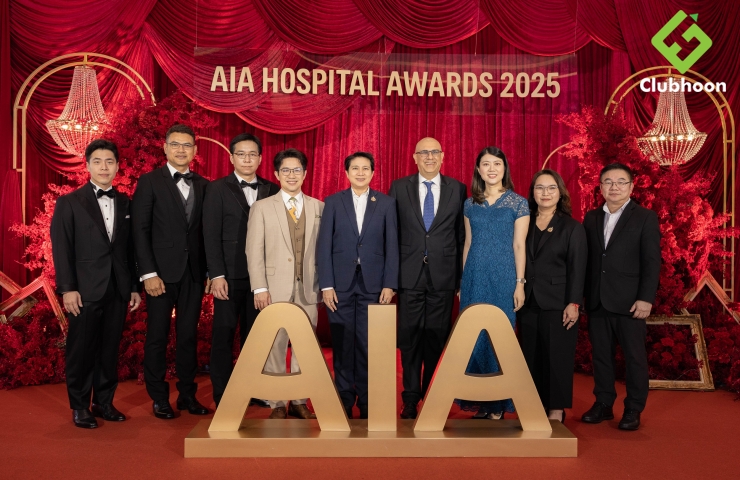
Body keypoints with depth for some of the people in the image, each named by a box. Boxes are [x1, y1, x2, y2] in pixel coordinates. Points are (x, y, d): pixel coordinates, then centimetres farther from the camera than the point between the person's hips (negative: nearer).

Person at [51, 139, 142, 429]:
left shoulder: (125, 203, 11)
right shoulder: (69, 203, 1)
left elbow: (130, 248, 11)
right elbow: (61, 249, -4)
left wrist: (135, 286, 8)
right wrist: (67, 288, -11)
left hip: (118, 291, 3)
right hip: (85, 291, -3)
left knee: (110, 350, 9)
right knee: (81, 350, 4)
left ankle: (104, 403, 22)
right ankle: (80, 407, 17)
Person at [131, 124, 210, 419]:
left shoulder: (203, 185, 10)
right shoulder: (149, 182, 0)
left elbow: (205, 231, 9)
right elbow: (140, 230, -5)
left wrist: (208, 271, 3)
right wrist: (148, 273, -12)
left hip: (193, 272, 3)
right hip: (162, 272, -3)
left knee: (189, 336, 9)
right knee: (158, 336, 5)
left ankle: (187, 395, 20)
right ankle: (159, 399, 17)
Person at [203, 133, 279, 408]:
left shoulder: (272, 191, 8)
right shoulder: (217, 189, 3)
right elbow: (211, 235, -3)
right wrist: (217, 275, -10)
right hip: (230, 275, -2)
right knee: (224, 335, 5)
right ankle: (222, 395, 15)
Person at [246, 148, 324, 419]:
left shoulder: (319, 207, 10)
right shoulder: (262, 208, 6)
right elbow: (254, 251, 1)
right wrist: (259, 288, -7)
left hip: (308, 289, 2)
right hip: (275, 289, -1)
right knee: (275, 346, 1)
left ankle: (299, 402, 18)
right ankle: (276, 404, 13)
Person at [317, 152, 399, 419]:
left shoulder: (386, 203, 6)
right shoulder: (333, 202, 5)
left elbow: (392, 246, 3)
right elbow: (324, 246, 1)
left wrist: (389, 284, -4)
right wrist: (326, 285, -6)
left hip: (372, 284, 0)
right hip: (341, 284, 0)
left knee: (368, 345, 2)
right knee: (342, 344, 6)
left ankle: (366, 401, 16)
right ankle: (344, 399, 19)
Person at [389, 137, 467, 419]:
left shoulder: (457, 189, 6)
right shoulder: (399, 188, 5)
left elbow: (462, 236, 6)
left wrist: (460, 277, 2)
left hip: (443, 276, 1)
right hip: (410, 276, 0)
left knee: (437, 339, 7)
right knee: (410, 338, 4)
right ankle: (411, 398, 16)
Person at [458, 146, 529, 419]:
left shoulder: (517, 203, 0)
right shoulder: (470, 204, 9)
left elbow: (519, 245, -2)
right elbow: (467, 244, 12)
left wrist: (520, 284, -6)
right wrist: (462, 281, 11)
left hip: (503, 277, -3)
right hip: (474, 277, 3)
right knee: (474, 337, 5)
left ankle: (498, 404, 12)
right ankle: (479, 401, 16)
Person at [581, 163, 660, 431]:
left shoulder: (645, 218, 0)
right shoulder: (591, 218, 12)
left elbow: (652, 261, -6)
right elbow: (586, 259, 9)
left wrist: (646, 298, -14)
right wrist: (584, 296, 3)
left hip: (629, 301, -4)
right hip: (597, 301, 4)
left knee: (634, 356, 4)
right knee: (601, 355, 10)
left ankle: (633, 410, 16)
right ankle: (603, 404, 22)